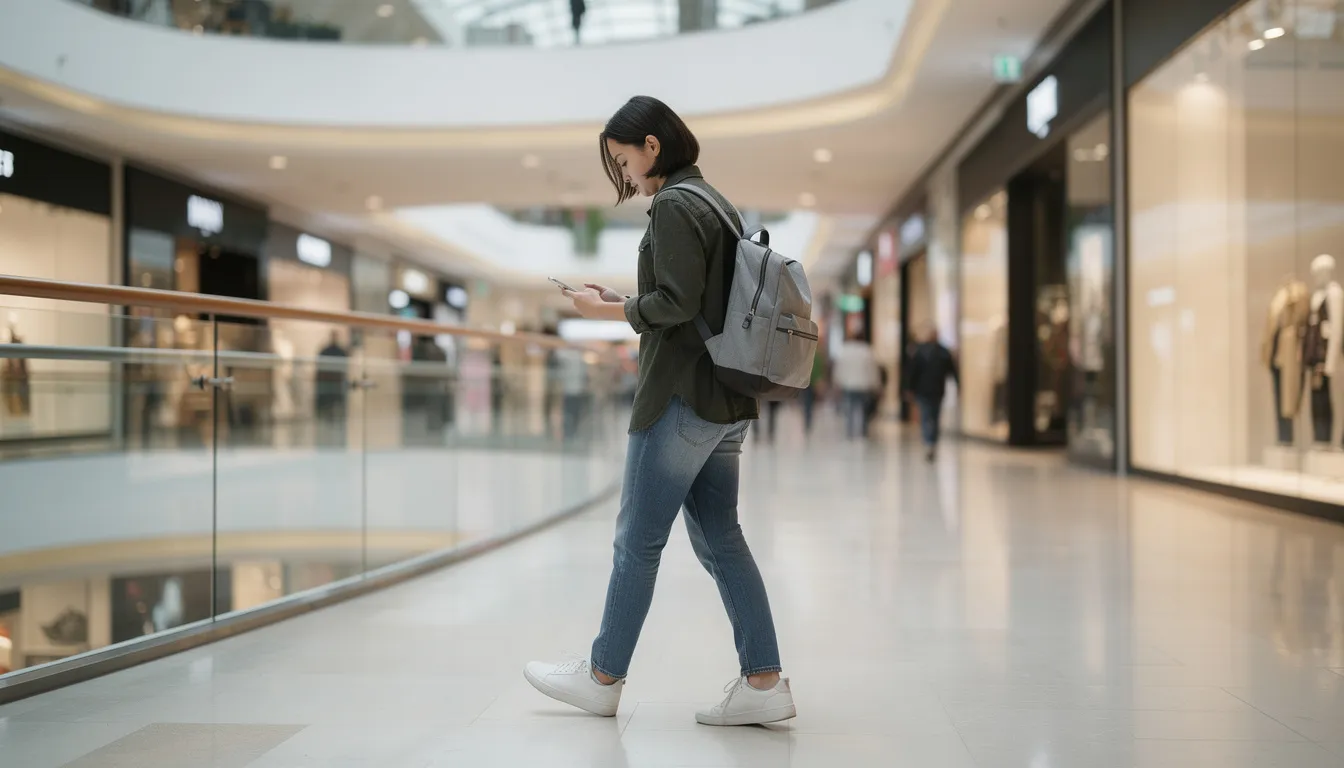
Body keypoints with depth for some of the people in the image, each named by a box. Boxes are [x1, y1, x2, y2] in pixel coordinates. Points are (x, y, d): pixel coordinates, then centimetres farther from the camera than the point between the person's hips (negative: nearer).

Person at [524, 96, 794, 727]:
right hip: (726, 401, 9)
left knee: (637, 540, 3)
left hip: (681, 400, -9)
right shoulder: (715, 202, 17)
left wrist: (608, 309, -6)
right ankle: (764, 682, 9)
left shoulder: (673, 206, -12)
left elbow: (678, 303, -20)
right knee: (720, 539, 10)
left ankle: (604, 677, 16)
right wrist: (622, 301, 14)